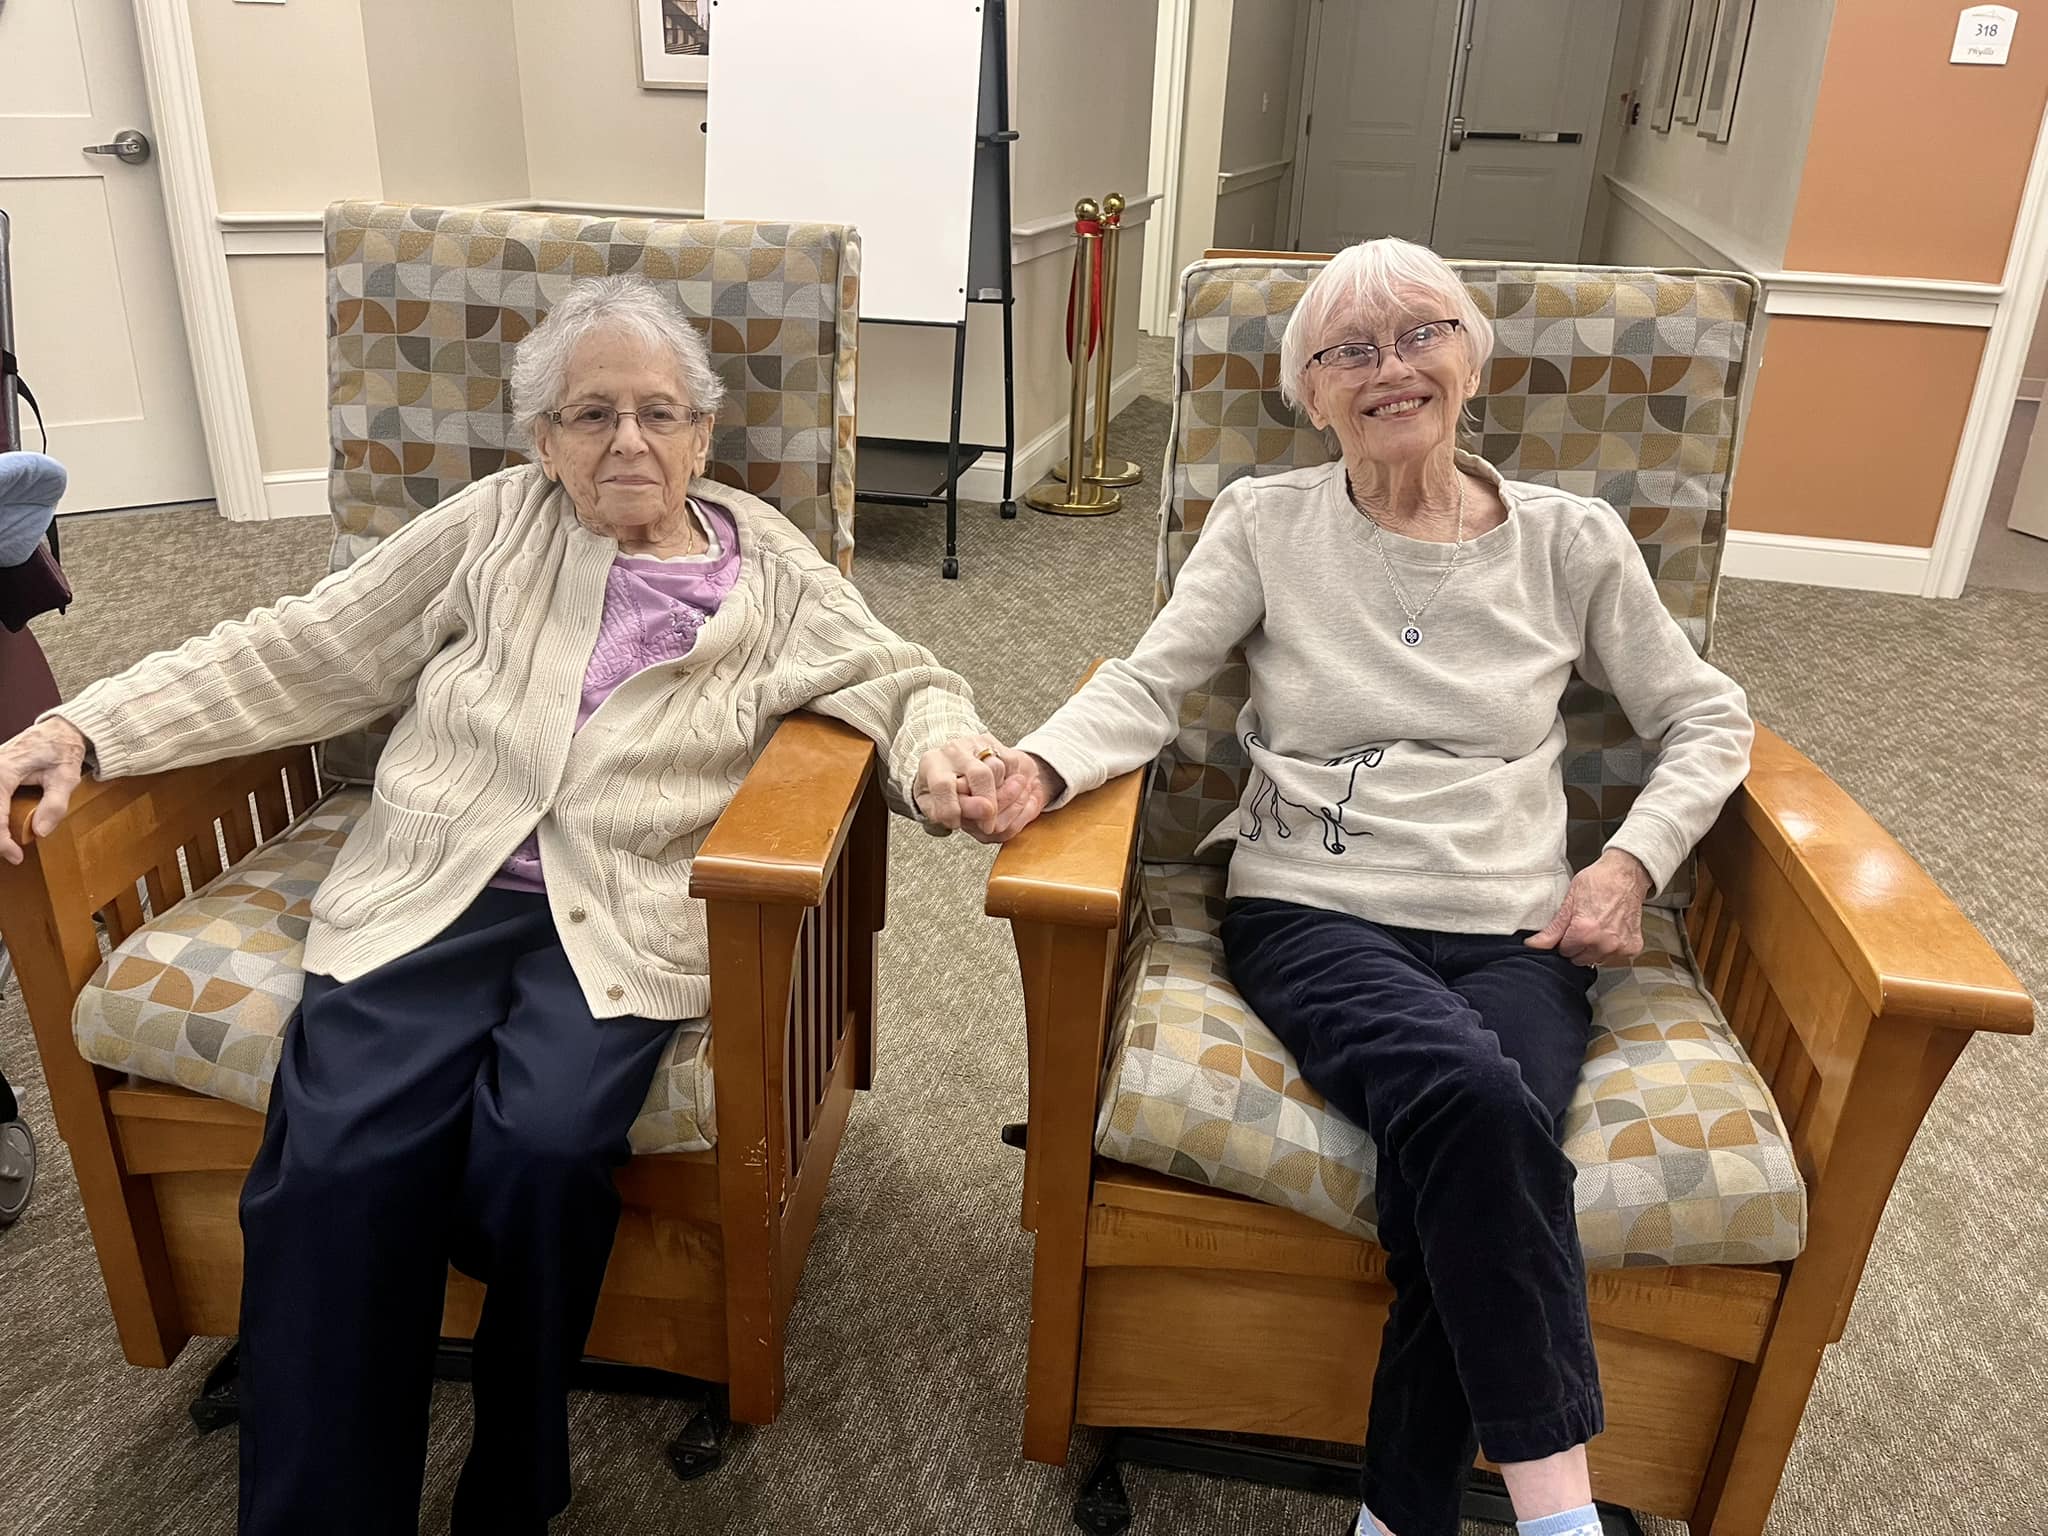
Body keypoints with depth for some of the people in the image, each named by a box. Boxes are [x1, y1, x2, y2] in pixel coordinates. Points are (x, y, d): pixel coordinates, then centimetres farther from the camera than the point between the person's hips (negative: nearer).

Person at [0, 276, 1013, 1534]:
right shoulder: (499, 525, 14)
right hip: (433, 889, 2)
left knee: (541, 1148, -28)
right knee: (339, 1157, -25)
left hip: (620, 919, -1)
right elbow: (303, 655, 12)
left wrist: (940, 743, -19)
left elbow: (897, 677, 6)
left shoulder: (769, 570, 13)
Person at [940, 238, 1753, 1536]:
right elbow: (1149, 687, -2)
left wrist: (1634, 858, 1)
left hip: (1515, 938, 2)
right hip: (1313, 916, -1)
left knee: (1459, 1175, -30)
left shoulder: (1571, 539, 11)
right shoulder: (1266, 524, 9)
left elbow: (1707, 720, 18)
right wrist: (1045, 764, -23)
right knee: (1471, 1093, -33)